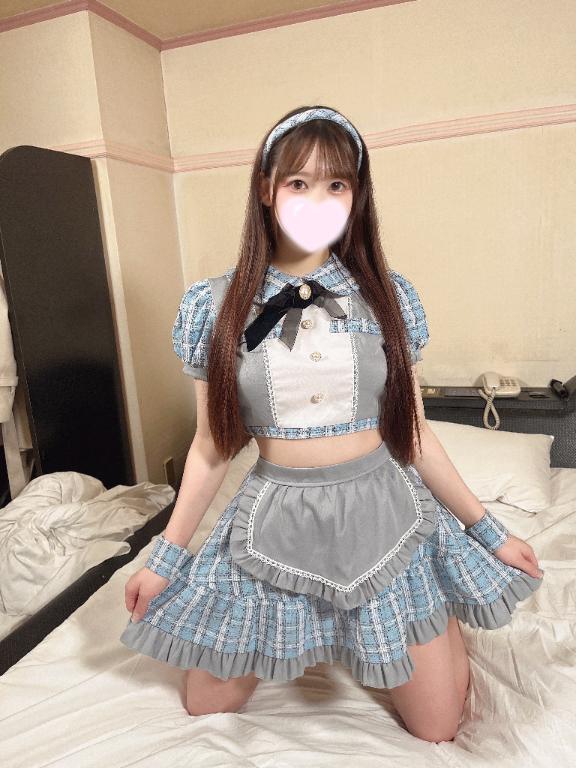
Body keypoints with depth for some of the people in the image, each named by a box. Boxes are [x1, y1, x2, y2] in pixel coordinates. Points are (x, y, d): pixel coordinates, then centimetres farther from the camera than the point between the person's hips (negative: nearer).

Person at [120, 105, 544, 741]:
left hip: (384, 516, 1)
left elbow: (412, 432, 2)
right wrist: (166, 557, 4)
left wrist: (487, 529, 6)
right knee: (207, 711, 13)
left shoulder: (389, 295, -4)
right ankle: (299, 634, 39)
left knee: (437, 731, 11)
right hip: (275, 523, 1)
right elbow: (211, 444, 1)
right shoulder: (212, 306, -6)